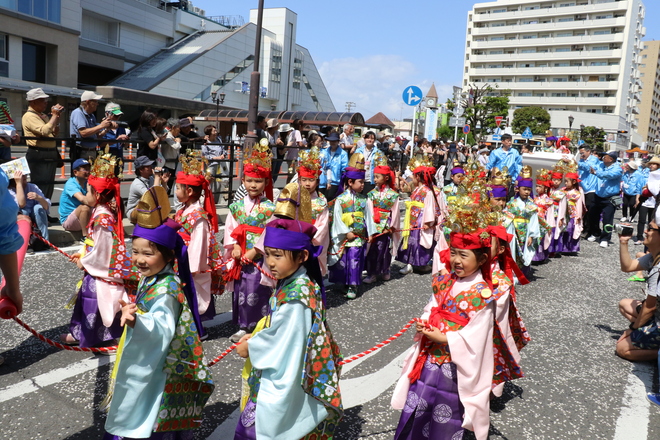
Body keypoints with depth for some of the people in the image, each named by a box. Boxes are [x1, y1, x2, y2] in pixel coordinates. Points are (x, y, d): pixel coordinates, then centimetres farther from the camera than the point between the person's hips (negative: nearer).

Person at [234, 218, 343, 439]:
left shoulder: (296, 296, -27)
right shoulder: (290, 283, 1)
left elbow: (279, 337, -22)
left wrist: (250, 347, -6)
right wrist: (255, 336, 2)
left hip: (283, 383, -8)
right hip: (278, 375, 8)